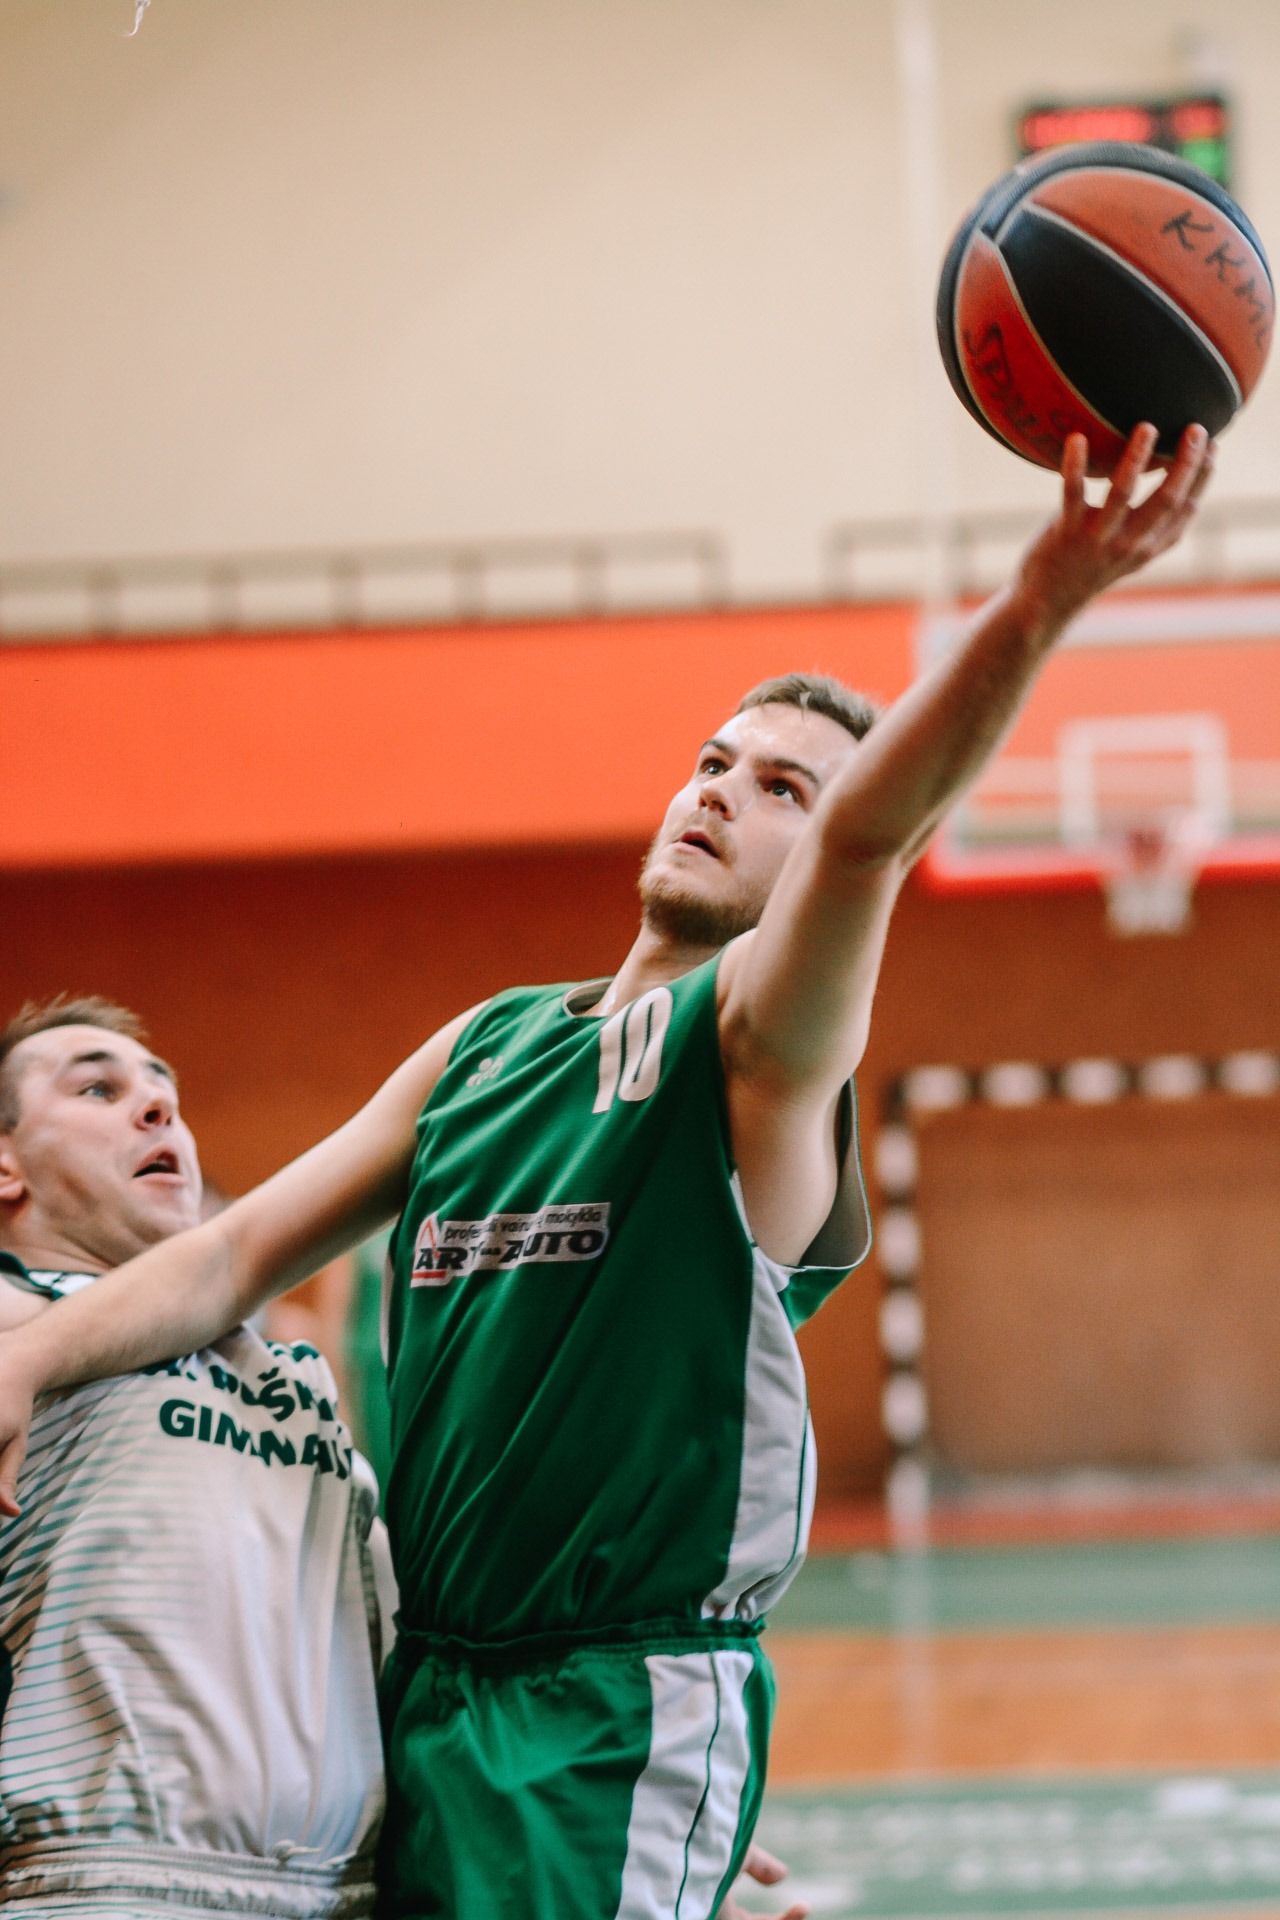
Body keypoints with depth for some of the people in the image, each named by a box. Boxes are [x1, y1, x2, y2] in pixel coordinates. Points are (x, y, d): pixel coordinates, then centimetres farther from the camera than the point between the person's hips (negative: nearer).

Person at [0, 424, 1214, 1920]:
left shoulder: (762, 1035, -4)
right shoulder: (489, 1042, 17)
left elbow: (873, 828, -24)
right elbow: (243, 1249, 16)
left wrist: (1030, 615, -43)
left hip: (618, 1726, -7)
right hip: (423, 1692, 7)